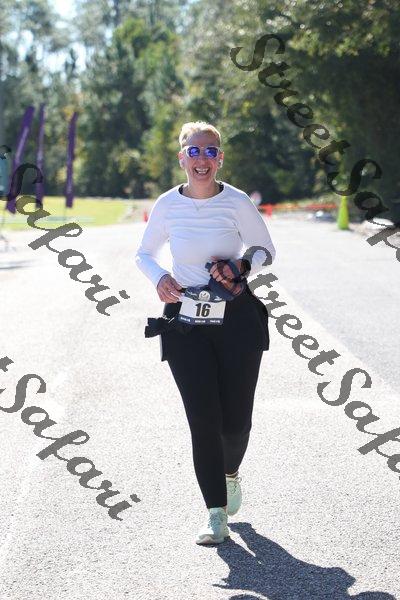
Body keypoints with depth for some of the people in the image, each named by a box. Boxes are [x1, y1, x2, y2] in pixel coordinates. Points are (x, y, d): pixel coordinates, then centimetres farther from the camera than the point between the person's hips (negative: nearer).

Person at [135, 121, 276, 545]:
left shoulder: (237, 202, -5)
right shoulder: (167, 205, -1)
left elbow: (265, 251, 8)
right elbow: (144, 253, 14)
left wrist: (241, 267, -12)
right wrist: (159, 278, -7)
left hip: (237, 320, 0)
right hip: (186, 324, 1)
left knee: (236, 419, 2)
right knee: (203, 418, -7)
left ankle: (230, 471, 38)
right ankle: (216, 514, 2)